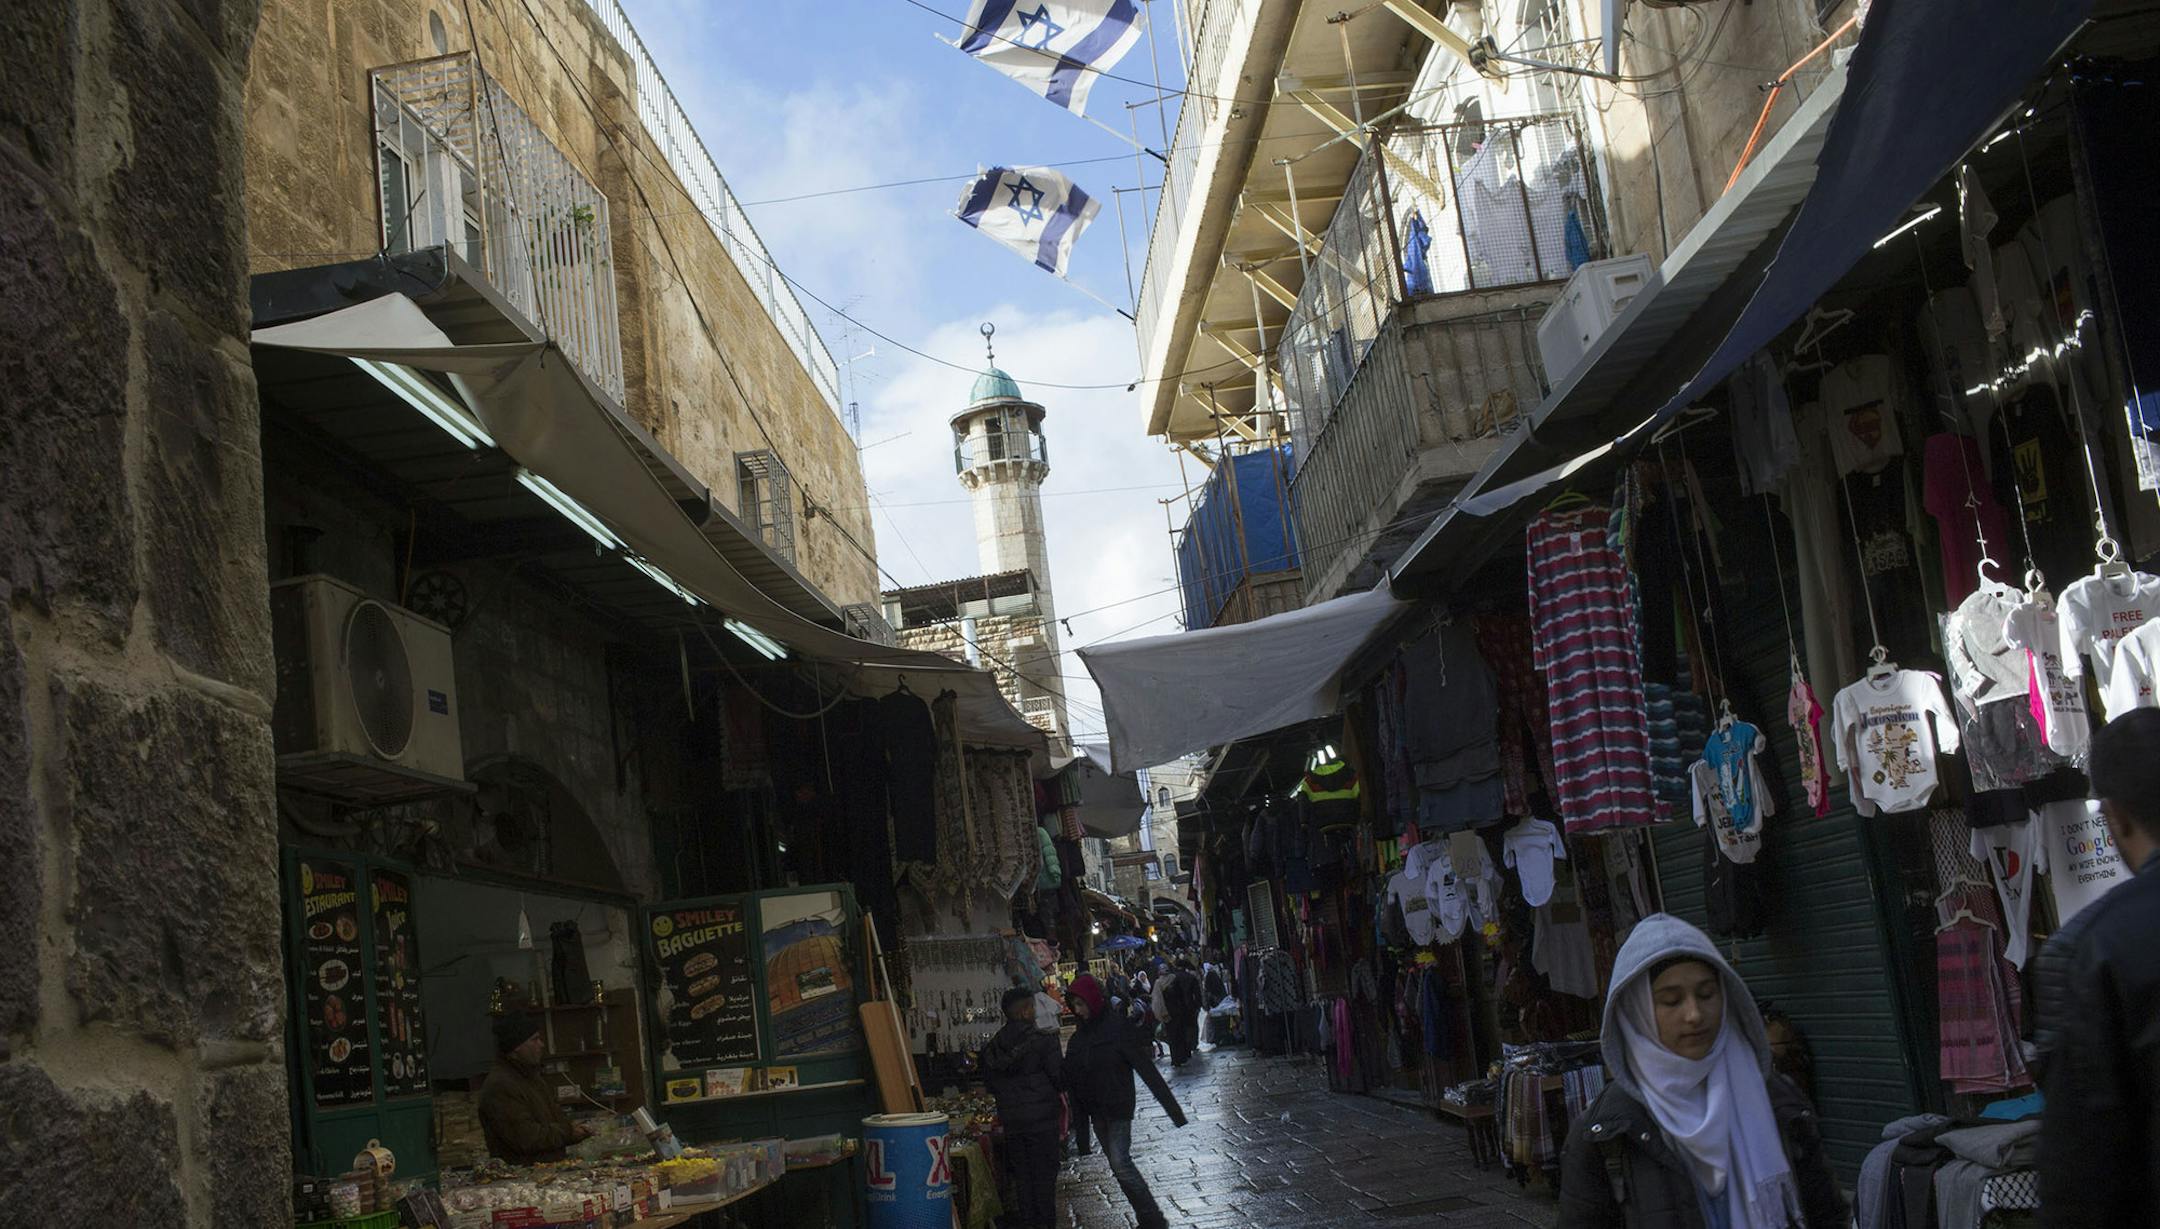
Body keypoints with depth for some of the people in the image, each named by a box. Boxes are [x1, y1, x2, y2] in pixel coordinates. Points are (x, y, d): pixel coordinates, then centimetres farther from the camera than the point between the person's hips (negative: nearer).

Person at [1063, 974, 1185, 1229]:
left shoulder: (1117, 1027, -13)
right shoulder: (1080, 1034, 6)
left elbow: (1145, 1067, -16)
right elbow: (1071, 1075, 6)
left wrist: (1173, 1109, -19)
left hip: (1118, 1106, -7)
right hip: (1096, 1110, 7)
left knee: (1120, 1163, -15)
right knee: (1118, 1165, 9)